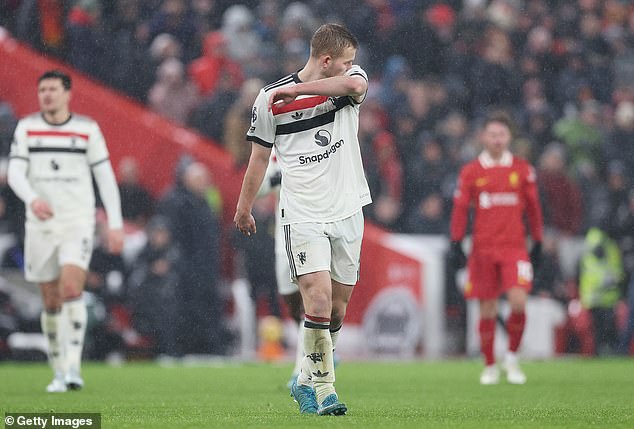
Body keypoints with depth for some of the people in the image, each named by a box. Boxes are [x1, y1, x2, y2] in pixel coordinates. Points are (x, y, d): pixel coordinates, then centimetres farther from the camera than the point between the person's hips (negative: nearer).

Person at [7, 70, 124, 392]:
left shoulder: (87, 129, 1)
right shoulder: (26, 128, 3)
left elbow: (105, 177, 5)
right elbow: (15, 173, -5)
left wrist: (115, 224, 0)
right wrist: (32, 199, -27)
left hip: (78, 223, -2)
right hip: (41, 224, 2)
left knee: (71, 289, -20)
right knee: (51, 302, 6)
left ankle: (73, 368, -21)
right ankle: (59, 373, 18)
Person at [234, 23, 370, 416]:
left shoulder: (349, 80, 0)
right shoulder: (271, 98, -4)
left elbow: (356, 84, -27)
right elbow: (260, 156, 8)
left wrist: (299, 89, -29)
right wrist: (244, 210, 17)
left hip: (348, 211, 3)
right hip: (303, 214, -3)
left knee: (338, 307, 8)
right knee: (318, 296, -19)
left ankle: (307, 381, 26)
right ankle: (323, 386, -10)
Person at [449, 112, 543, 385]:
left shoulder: (522, 170, 6)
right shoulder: (471, 172, 4)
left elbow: (533, 207, 12)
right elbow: (460, 208, 6)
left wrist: (537, 242, 11)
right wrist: (456, 242, -1)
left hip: (514, 247, 0)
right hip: (483, 247, 0)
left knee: (518, 302, -16)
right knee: (487, 309, 3)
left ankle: (512, 358, 4)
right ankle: (490, 367, 17)